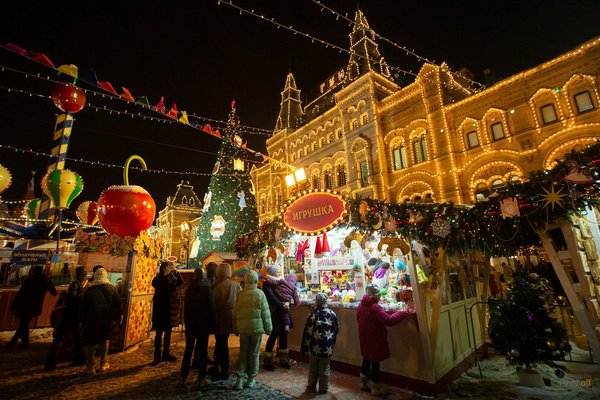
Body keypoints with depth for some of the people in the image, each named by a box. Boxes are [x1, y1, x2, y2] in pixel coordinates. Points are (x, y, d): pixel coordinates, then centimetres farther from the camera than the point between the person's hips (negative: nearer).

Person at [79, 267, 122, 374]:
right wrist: (118, 317, 10)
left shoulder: (89, 289, -2)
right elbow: (118, 304, 0)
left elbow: (83, 307, 1)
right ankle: (103, 364, 19)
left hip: (91, 321, -1)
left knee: (90, 342, 12)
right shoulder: (112, 289, -1)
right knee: (104, 340, 16)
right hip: (107, 320, 1)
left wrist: (82, 320, 9)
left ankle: (91, 366, 12)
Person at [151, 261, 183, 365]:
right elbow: (155, 284, -24)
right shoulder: (158, 278, -4)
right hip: (161, 308, -5)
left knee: (168, 332, 12)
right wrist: (166, 274, -24)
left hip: (170, 308, 5)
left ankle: (166, 354, 22)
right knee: (159, 332, -1)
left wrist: (176, 271, -15)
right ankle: (157, 356, 7)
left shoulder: (171, 278, 6)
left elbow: (180, 282, -8)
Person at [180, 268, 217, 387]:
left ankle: (184, 376, 22)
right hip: (203, 324, -4)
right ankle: (201, 378, 9)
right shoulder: (207, 289, -12)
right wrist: (213, 324, -3)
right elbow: (212, 308, -11)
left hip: (190, 324, 5)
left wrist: (186, 322, 16)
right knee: (202, 351, 4)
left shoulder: (189, 289, 2)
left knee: (188, 350, 16)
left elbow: (185, 307, 9)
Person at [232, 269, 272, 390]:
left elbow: (236, 313, 4)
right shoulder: (260, 294, -10)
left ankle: (240, 379, 11)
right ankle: (251, 379, 20)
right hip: (257, 327, -2)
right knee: (254, 353, 10)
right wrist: (268, 328, 3)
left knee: (243, 353, 14)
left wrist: (236, 329, 14)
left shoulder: (240, 294, -2)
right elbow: (265, 313, -7)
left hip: (243, 328, 2)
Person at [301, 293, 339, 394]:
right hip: (328, 347, 2)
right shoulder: (333, 314, -4)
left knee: (313, 368, 17)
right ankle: (323, 388, 25)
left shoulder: (313, 314, -12)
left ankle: (312, 387, 30)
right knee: (324, 368, 16)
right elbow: (336, 330, 7)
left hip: (315, 346, -1)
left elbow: (308, 331, -12)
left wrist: (304, 347, -5)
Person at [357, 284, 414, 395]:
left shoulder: (361, 305, 0)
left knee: (367, 358, 23)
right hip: (375, 339, -8)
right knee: (375, 361, 7)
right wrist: (403, 313, -25)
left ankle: (363, 383, 36)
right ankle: (375, 388, 22)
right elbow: (389, 320, -31)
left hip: (364, 338, 8)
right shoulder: (375, 308, -27)